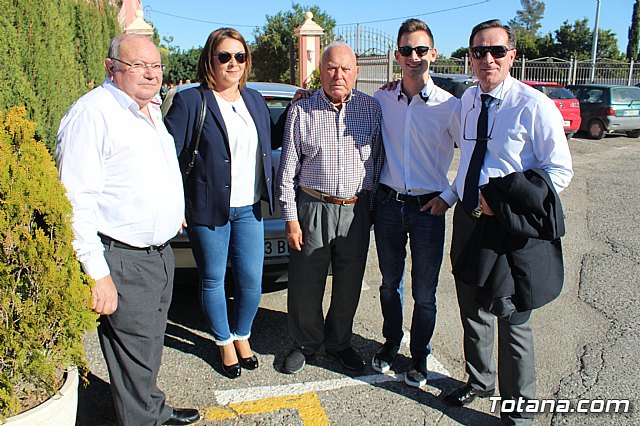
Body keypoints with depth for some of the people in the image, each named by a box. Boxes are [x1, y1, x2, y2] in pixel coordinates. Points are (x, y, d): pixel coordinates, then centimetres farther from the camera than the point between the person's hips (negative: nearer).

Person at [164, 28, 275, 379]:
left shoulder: (254, 100, 11)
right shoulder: (190, 101, -7)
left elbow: (271, 139, 25)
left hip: (249, 208, 5)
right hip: (208, 209, -4)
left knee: (251, 281, 8)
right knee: (213, 280, 10)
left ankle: (242, 335, 34)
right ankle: (224, 342, 31)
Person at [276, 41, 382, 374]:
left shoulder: (371, 109, 4)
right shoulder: (301, 111, 0)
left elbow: (378, 160, 8)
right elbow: (288, 169, 0)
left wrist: (374, 207, 6)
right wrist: (290, 217, -4)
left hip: (356, 209, 1)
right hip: (312, 208, -1)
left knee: (349, 283, 12)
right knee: (305, 283, 7)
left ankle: (339, 341, 34)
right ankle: (305, 343, 29)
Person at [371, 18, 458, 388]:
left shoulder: (450, 106, -7)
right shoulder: (382, 100, 2)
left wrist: (449, 197, -7)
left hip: (428, 208, -2)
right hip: (388, 203, 3)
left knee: (424, 293, 7)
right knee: (390, 283, 17)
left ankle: (420, 355, 29)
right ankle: (391, 343, 38)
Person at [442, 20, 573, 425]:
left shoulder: (534, 106, -14)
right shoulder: (468, 101, 6)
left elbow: (561, 171, -13)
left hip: (510, 227, -6)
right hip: (467, 219, 7)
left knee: (513, 320, 4)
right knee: (472, 310, 20)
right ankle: (479, 381, 44)